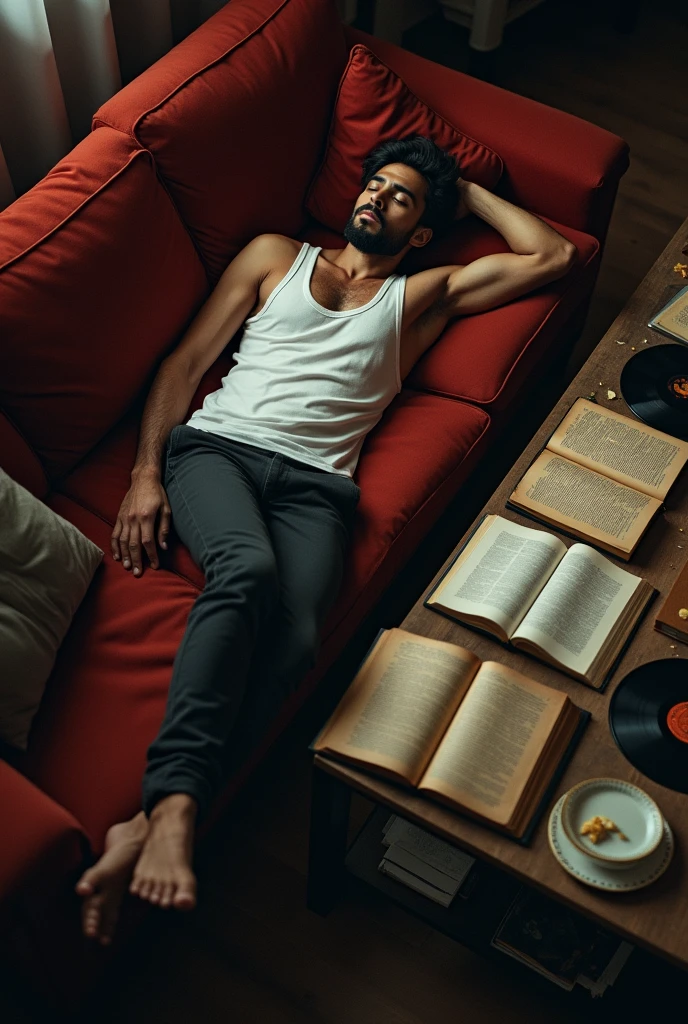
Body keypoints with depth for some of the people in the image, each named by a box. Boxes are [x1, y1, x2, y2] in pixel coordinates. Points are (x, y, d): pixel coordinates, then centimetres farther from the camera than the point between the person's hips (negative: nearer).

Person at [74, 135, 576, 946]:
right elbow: (186, 362, 17)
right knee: (246, 569, -37)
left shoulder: (423, 294, 27)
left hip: (315, 483, 1)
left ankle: (146, 825, -37)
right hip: (216, 446, 0)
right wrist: (146, 472, 2)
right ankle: (175, 806, -42)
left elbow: (554, 256, 25)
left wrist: (468, 193, 33)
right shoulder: (276, 256, 26)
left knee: (294, 640, -32)